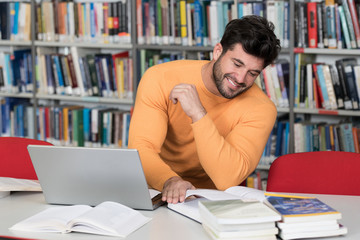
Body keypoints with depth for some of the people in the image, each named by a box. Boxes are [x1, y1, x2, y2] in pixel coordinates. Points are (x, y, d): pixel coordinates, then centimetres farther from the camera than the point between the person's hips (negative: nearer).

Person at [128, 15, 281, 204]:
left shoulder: (261, 109, -13)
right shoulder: (160, 79, -11)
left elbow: (229, 179, -24)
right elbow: (141, 149, -20)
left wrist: (198, 114, -31)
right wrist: (170, 181, -40)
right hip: (159, 194, 0)